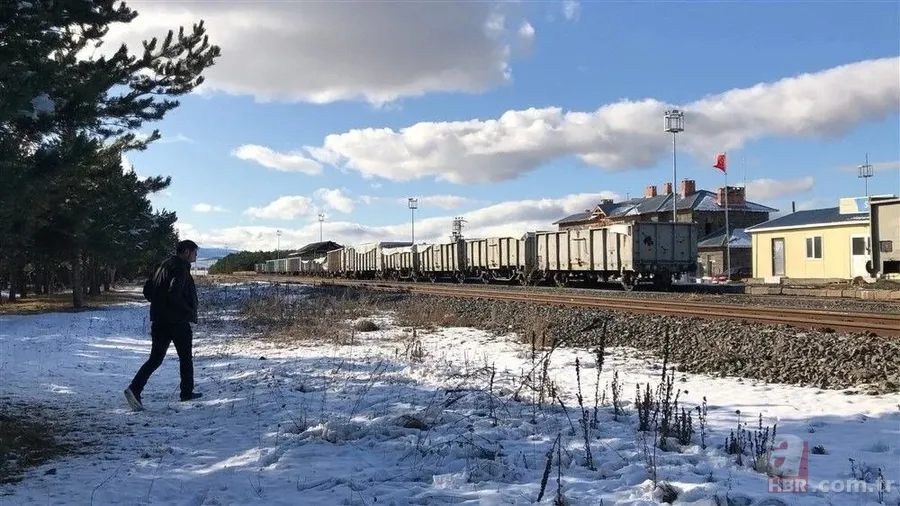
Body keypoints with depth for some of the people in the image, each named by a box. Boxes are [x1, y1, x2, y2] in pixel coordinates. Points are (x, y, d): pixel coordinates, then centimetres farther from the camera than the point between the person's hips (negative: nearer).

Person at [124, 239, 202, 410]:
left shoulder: (164, 265, 14)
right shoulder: (180, 268, -13)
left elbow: (147, 289, 17)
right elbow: (174, 294, -25)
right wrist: (190, 312, -16)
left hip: (159, 321, 7)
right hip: (177, 321, -7)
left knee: (155, 358, 6)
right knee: (185, 358, 9)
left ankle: (134, 389, -10)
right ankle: (187, 392, 19)